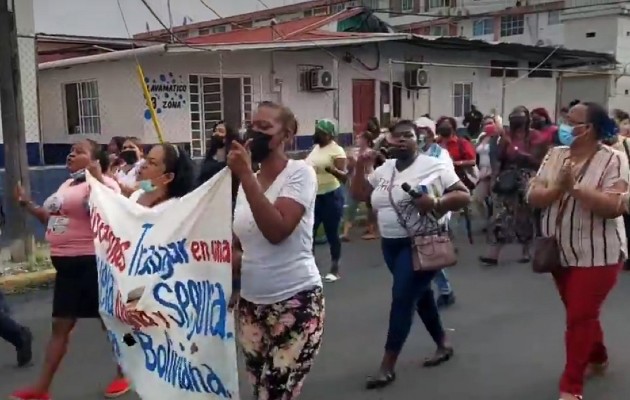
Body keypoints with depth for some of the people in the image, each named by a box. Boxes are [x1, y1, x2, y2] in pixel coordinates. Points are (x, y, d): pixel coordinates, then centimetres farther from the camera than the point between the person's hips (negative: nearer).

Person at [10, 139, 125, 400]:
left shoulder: (103, 183, -12)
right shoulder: (67, 185, 16)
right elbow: (54, 220, 25)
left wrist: (98, 178, -31)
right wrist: (27, 204, 16)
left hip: (92, 261, -9)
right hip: (67, 263, 9)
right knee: (60, 325, 12)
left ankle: (123, 376, 24)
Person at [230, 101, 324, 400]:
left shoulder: (299, 173, -9)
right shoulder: (248, 181, 9)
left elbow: (277, 230, -25)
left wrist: (245, 176, -23)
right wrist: (229, 257, -3)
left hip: (295, 302, -6)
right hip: (251, 303, 7)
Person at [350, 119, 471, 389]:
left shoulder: (434, 166, -7)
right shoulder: (384, 169, 10)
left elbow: (464, 196, -8)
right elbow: (358, 194, 13)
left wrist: (435, 202, -24)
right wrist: (361, 168, -1)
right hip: (391, 244, 7)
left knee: (402, 298, -11)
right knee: (419, 294, 17)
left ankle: (387, 366, -5)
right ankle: (443, 345, 36)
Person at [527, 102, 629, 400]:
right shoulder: (555, 155, 2)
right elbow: (533, 197, -4)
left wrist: (575, 187, -28)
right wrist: (558, 187, -22)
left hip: (596, 255, -6)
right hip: (561, 252, 6)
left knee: (580, 317, -3)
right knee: (580, 313, 20)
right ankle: (597, 358, 44)